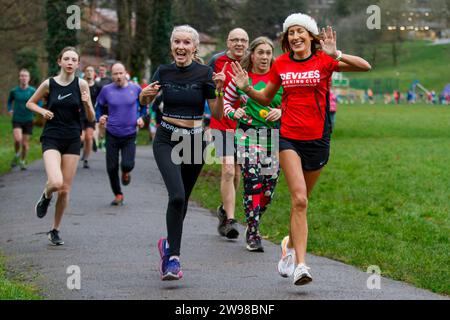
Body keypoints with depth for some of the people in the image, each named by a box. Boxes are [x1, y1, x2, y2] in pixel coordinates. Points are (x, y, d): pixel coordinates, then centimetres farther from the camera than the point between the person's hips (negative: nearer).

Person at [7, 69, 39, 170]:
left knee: (25, 142, 3)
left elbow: (39, 103, 3)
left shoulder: (33, 91, -5)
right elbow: (10, 101, 17)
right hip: (16, 120, 0)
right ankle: (16, 155, 8)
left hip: (28, 120, 0)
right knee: (18, 139, -20)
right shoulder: (14, 91, -1)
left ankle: (22, 161, 22)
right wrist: (10, 109, 2)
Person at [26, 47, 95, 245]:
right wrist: (42, 111, -5)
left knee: (65, 190, 3)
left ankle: (55, 230, 21)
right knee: (55, 182, -24)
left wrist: (87, 104, -17)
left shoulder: (82, 85, 0)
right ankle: (46, 196, 13)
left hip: (72, 140, 2)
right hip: (52, 138, -2)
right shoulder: (49, 84, -2)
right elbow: (30, 103, 14)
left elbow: (91, 118, 3)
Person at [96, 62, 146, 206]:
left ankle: (125, 173, 25)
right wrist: (100, 117, -6)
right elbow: (99, 106, 12)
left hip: (130, 135, -1)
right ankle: (118, 195, 23)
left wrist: (141, 118, 0)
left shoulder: (135, 89, -2)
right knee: (111, 168, 1)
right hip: (112, 134, 1)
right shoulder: (106, 90, -3)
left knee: (127, 165, -15)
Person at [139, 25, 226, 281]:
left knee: (182, 199, 13)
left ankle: (169, 244, 38)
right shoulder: (163, 72, -1)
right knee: (177, 195, -20)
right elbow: (145, 102, 15)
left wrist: (220, 90, -22)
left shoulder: (205, 73, -6)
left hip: (194, 140, 1)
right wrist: (146, 94, -8)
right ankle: (173, 258, -15)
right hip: (167, 139, -1)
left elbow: (218, 115, -6)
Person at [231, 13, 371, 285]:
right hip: (289, 137, 0)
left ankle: (291, 244, 41)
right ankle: (300, 264, -18)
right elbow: (266, 98, 18)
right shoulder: (281, 64, 5)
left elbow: (365, 67, -15)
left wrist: (335, 55, -27)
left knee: (301, 201, 13)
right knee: (299, 199, -15)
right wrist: (247, 88, 0)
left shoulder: (324, 61, -3)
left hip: (317, 138, 0)